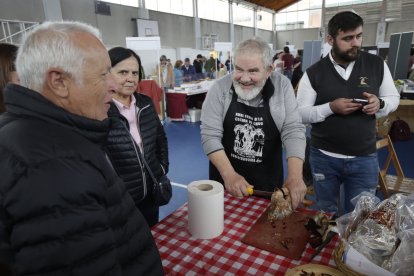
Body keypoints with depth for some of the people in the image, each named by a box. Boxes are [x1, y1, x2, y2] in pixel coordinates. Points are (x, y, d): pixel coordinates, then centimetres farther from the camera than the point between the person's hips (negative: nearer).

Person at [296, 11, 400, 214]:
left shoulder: (377, 65, -1)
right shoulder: (313, 73, -8)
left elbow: (393, 97, 9)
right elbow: (300, 113, -8)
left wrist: (380, 104, -14)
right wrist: (330, 107, -23)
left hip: (365, 158, 2)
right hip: (323, 157, -1)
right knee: (325, 213, 18)